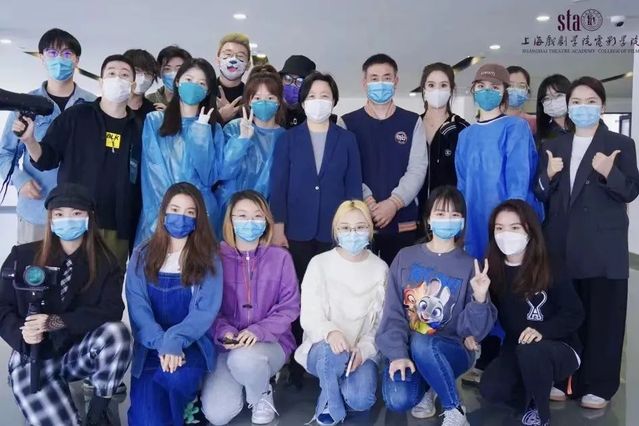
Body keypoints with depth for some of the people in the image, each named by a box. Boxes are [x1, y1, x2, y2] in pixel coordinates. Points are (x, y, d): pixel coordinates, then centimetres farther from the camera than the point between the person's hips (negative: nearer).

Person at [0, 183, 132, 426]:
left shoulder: (105, 262, -3)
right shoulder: (22, 256, 0)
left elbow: (111, 311, -15)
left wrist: (57, 322, -28)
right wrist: (22, 334, -22)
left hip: (79, 354, 1)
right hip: (33, 359, -1)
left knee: (117, 333, -32)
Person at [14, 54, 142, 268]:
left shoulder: (138, 128, 5)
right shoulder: (75, 116, 2)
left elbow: (141, 183, 7)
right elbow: (46, 160, 3)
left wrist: (136, 231, 6)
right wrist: (29, 140, -18)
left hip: (117, 230, 1)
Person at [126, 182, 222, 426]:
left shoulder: (208, 258, 3)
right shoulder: (142, 256, 8)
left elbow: (205, 310, -7)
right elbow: (137, 307, -3)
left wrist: (174, 341, -23)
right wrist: (162, 344, -19)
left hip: (192, 346, -1)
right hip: (149, 349, 1)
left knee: (175, 378, -33)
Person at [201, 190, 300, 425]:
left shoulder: (280, 257, -3)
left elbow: (289, 307, -5)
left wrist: (259, 331, -19)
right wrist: (224, 333, -19)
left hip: (271, 341, -1)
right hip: (226, 343, 1)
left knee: (243, 358, -37)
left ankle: (262, 395, 0)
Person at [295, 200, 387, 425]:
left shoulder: (380, 269, 0)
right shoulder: (319, 264, -5)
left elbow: (382, 322, -1)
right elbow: (309, 316, -9)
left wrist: (363, 349, -19)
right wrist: (330, 332, -31)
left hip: (363, 351, 1)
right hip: (322, 348, -1)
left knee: (361, 400, -26)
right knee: (331, 351, -36)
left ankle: (331, 384, 9)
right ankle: (330, 406, -7)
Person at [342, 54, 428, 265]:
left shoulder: (412, 122, 9)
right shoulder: (348, 123, 6)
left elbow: (417, 169, 0)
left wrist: (393, 202, -14)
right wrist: (368, 201, -15)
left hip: (403, 222, 1)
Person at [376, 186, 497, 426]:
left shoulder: (469, 266, -2)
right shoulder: (406, 257, 2)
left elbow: (472, 329, -6)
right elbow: (393, 312, -3)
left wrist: (479, 299, -24)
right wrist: (397, 353, -16)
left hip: (450, 350, -1)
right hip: (406, 349, 2)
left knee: (421, 344, -36)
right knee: (398, 401, -26)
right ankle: (426, 389, 10)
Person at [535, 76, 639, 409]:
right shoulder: (553, 146, 12)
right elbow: (541, 195, 11)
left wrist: (609, 173, -22)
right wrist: (548, 175, -9)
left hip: (603, 247, -3)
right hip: (562, 245, 3)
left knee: (601, 315, 2)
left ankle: (597, 385, 15)